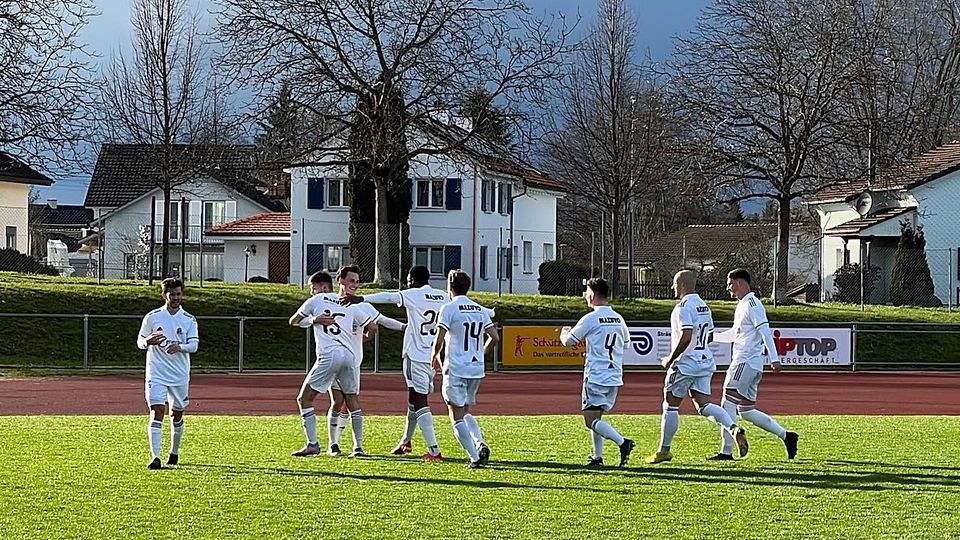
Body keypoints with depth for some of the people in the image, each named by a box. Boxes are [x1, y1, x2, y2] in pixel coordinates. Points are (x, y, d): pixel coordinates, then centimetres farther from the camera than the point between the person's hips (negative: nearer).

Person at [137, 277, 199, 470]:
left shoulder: (189, 320, 2)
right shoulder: (152, 317, 0)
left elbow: (194, 344, -8)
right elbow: (140, 342, 6)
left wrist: (180, 347, -29)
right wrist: (149, 341, -18)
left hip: (180, 375, 2)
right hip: (156, 374, -2)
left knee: (177, 415, 12)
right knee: (157, 413, -14)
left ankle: (174, 452, 33)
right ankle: (155, 457, -18)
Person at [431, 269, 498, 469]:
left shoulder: (449, 309, -8)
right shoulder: (481, 310, 10)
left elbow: (439, 339, -15)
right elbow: (494, 337, 8)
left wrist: (435, 355, 5)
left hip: (456, 369, -6)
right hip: (477, 370, 6)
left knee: (457, 416, 1)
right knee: (465, 412, 21)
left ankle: (475, 457, -9)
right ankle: (481, 443, -1)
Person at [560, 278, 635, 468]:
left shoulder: (591, 319, -11)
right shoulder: (618, 319, 10)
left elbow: (569, 340, -2)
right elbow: (626, 342, 25)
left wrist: (564, 332, 22)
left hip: (596, 376, -7)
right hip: (615, 376, 7)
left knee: (591, 420, -8)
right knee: (596, 417, 16)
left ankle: (622, 442, -25)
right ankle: (598, 456, 11)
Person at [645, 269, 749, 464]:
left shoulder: (683, 307, -15)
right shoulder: (704, 307, 13)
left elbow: (686, 337, -25)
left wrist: (670, 359, -15)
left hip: (685, 364, -8)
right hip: (705, 362, 8)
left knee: (670, 406, 5)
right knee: (704, 405, 5)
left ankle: (664, 451, 12)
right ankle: (734, 428, -18)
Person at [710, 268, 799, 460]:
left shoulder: (752, 304, -10)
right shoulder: (742, 305, 20)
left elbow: (765, 331, -19)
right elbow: (733, 335, 30)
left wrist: (774, 358, -26)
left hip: (746, 363, -10)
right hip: (741, 362, 10)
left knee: (728, 404, -11)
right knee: (746, 411, 10)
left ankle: (726, 451, -11)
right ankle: (786, 436, 14)